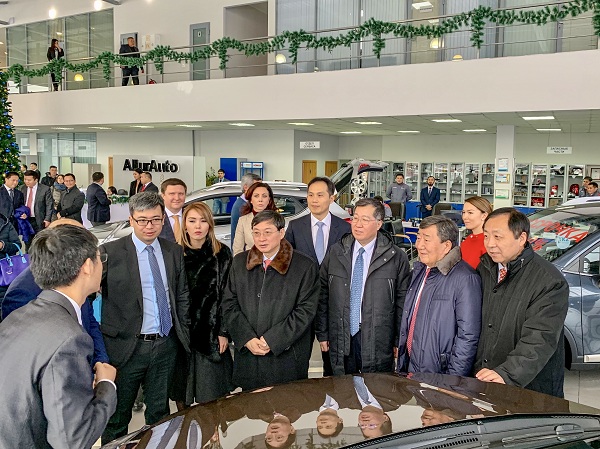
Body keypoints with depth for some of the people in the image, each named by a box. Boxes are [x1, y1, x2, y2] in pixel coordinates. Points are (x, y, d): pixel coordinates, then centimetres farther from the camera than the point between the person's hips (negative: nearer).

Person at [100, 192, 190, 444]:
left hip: (166, 345, 4)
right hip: (126, 347, -3)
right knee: (117, 417, 13)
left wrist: (184, 333, 8)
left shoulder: (175, 252, 5)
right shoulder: (110, 252, -10)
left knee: (160, 413, 20)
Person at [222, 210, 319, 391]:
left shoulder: (305, 266, -5)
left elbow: (305, 311, -9)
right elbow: (229, 305, 6)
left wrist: (272, 340, -13)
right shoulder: (239, 262, 7)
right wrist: (247, 339, -8)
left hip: (287, 358, -3)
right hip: (247, 355, 3)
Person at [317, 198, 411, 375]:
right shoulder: (335, 253, 4)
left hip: (377, 341, -2)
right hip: (340, 339, 2)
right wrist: (322, 334, 4)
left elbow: (402, 302, -2)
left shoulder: (396, 257, -4)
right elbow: (323, 296, 6)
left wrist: (399, 342, -1)